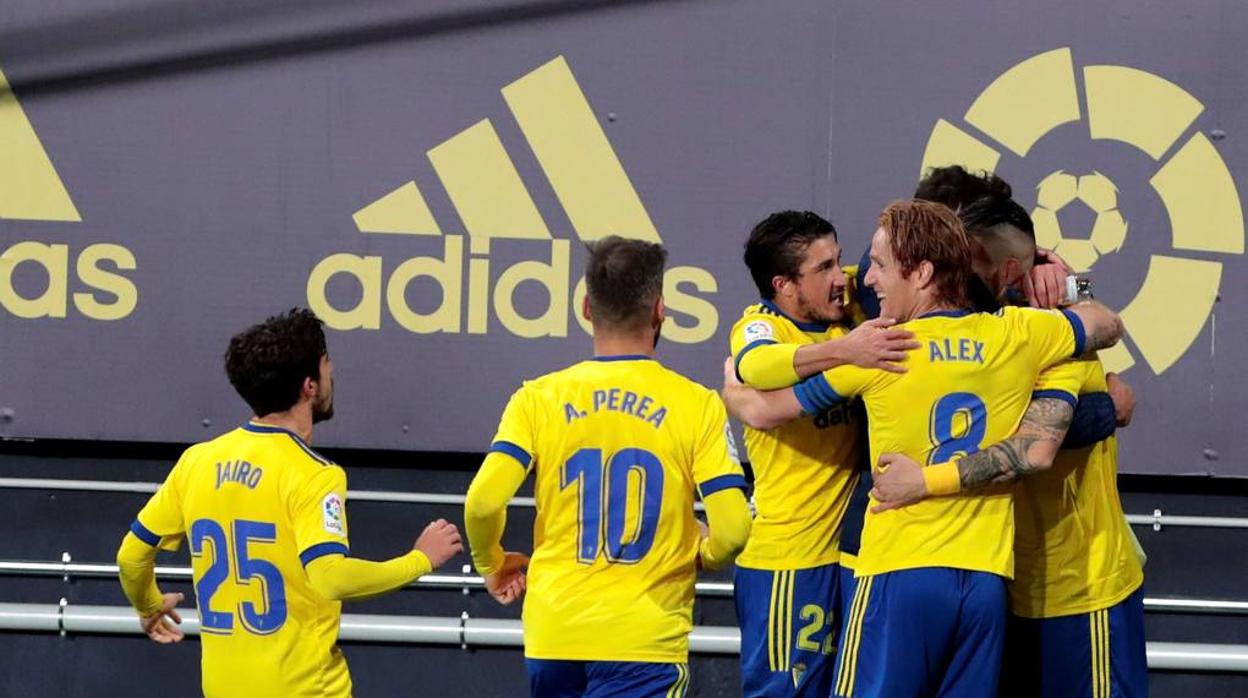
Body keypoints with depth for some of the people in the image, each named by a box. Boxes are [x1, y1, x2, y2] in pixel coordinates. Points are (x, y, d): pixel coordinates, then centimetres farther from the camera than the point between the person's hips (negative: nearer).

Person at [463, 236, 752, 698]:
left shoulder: (538, 399, 3)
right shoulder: (696, 405, -2)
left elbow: (483, 501, -8)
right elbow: (732, 530, -8)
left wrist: (491, 565, 13)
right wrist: (700, 555, 15)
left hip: (551, 635, 3)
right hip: (646, 638, -3)